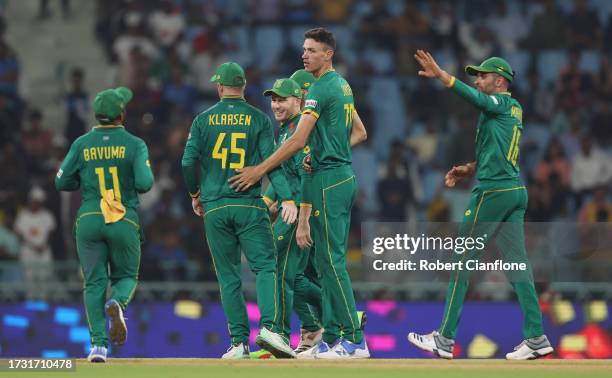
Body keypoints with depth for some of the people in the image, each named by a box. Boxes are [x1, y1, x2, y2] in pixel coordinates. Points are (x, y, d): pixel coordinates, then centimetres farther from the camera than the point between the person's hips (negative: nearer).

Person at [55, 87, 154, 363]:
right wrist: (131, 184, 11)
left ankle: (98, 344, -7)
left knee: (94, 283, 6)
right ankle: (117, 303, -20)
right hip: (125, 222, -1)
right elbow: (144, 183, -12)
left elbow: (62, 183, 6)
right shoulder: (135, 145, -2)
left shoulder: (81, 144, 5)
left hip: (88, 220, 1)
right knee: (126, 276, 16)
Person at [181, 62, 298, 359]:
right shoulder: (259, 119, 3)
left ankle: (239, 342, 0)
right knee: (265, 266, -3)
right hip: (250, 206, -1)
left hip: (214, 208, 2)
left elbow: (188, 162, 1)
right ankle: (269, 326, -25)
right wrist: (287, 198, -13)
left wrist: (194, 194, 17)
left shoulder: (204, 120, 6)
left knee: (228, 276, 6)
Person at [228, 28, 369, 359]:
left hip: (327, 181, -10)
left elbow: (298, 140, -20)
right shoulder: (343, 86, 16)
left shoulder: (320, 89, -14)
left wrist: (260, 170, -17)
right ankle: (331, 338, 11)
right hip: (344, 175, 10)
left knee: (331, 261, -9)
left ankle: (355, 340, -12)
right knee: (330, 262, 10)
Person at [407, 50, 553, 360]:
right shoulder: (513, 110, 20)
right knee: (517, 261, 6)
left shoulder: (502, 103, -6)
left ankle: (445, 338, -2)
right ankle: (536, 337, 1)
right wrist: (469, 170, 11)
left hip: (493, 192, -9)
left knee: (461, 259, -3)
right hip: (516, 191, 9)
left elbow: (474, 98, -26)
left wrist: (440, 75, -36)